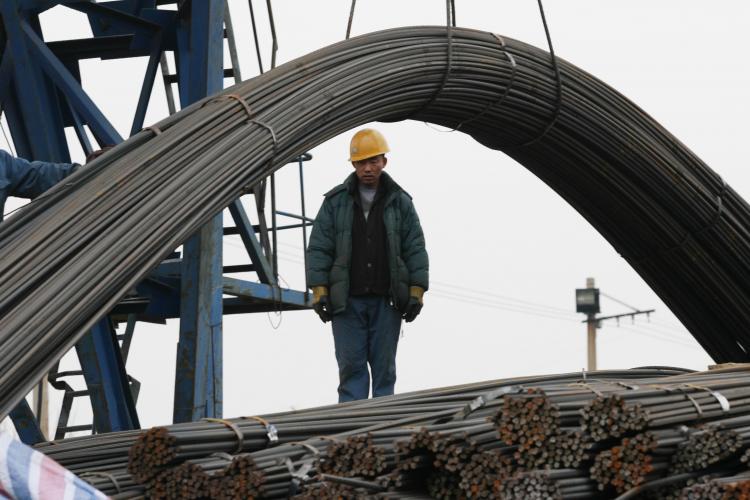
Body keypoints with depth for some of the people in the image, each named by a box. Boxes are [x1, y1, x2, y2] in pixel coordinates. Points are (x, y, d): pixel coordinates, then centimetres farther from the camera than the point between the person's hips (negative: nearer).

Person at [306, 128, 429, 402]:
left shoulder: (400, 202, 7)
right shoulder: (336, 201, 5)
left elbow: (415, 249, 6)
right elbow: (319, 248, 3)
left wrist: (417, 292, -2)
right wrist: (319, 291, -5)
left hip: (387, 302, 1)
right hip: (347, 301, -1)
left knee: (384, 366, 5)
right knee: (351, 364, -3)